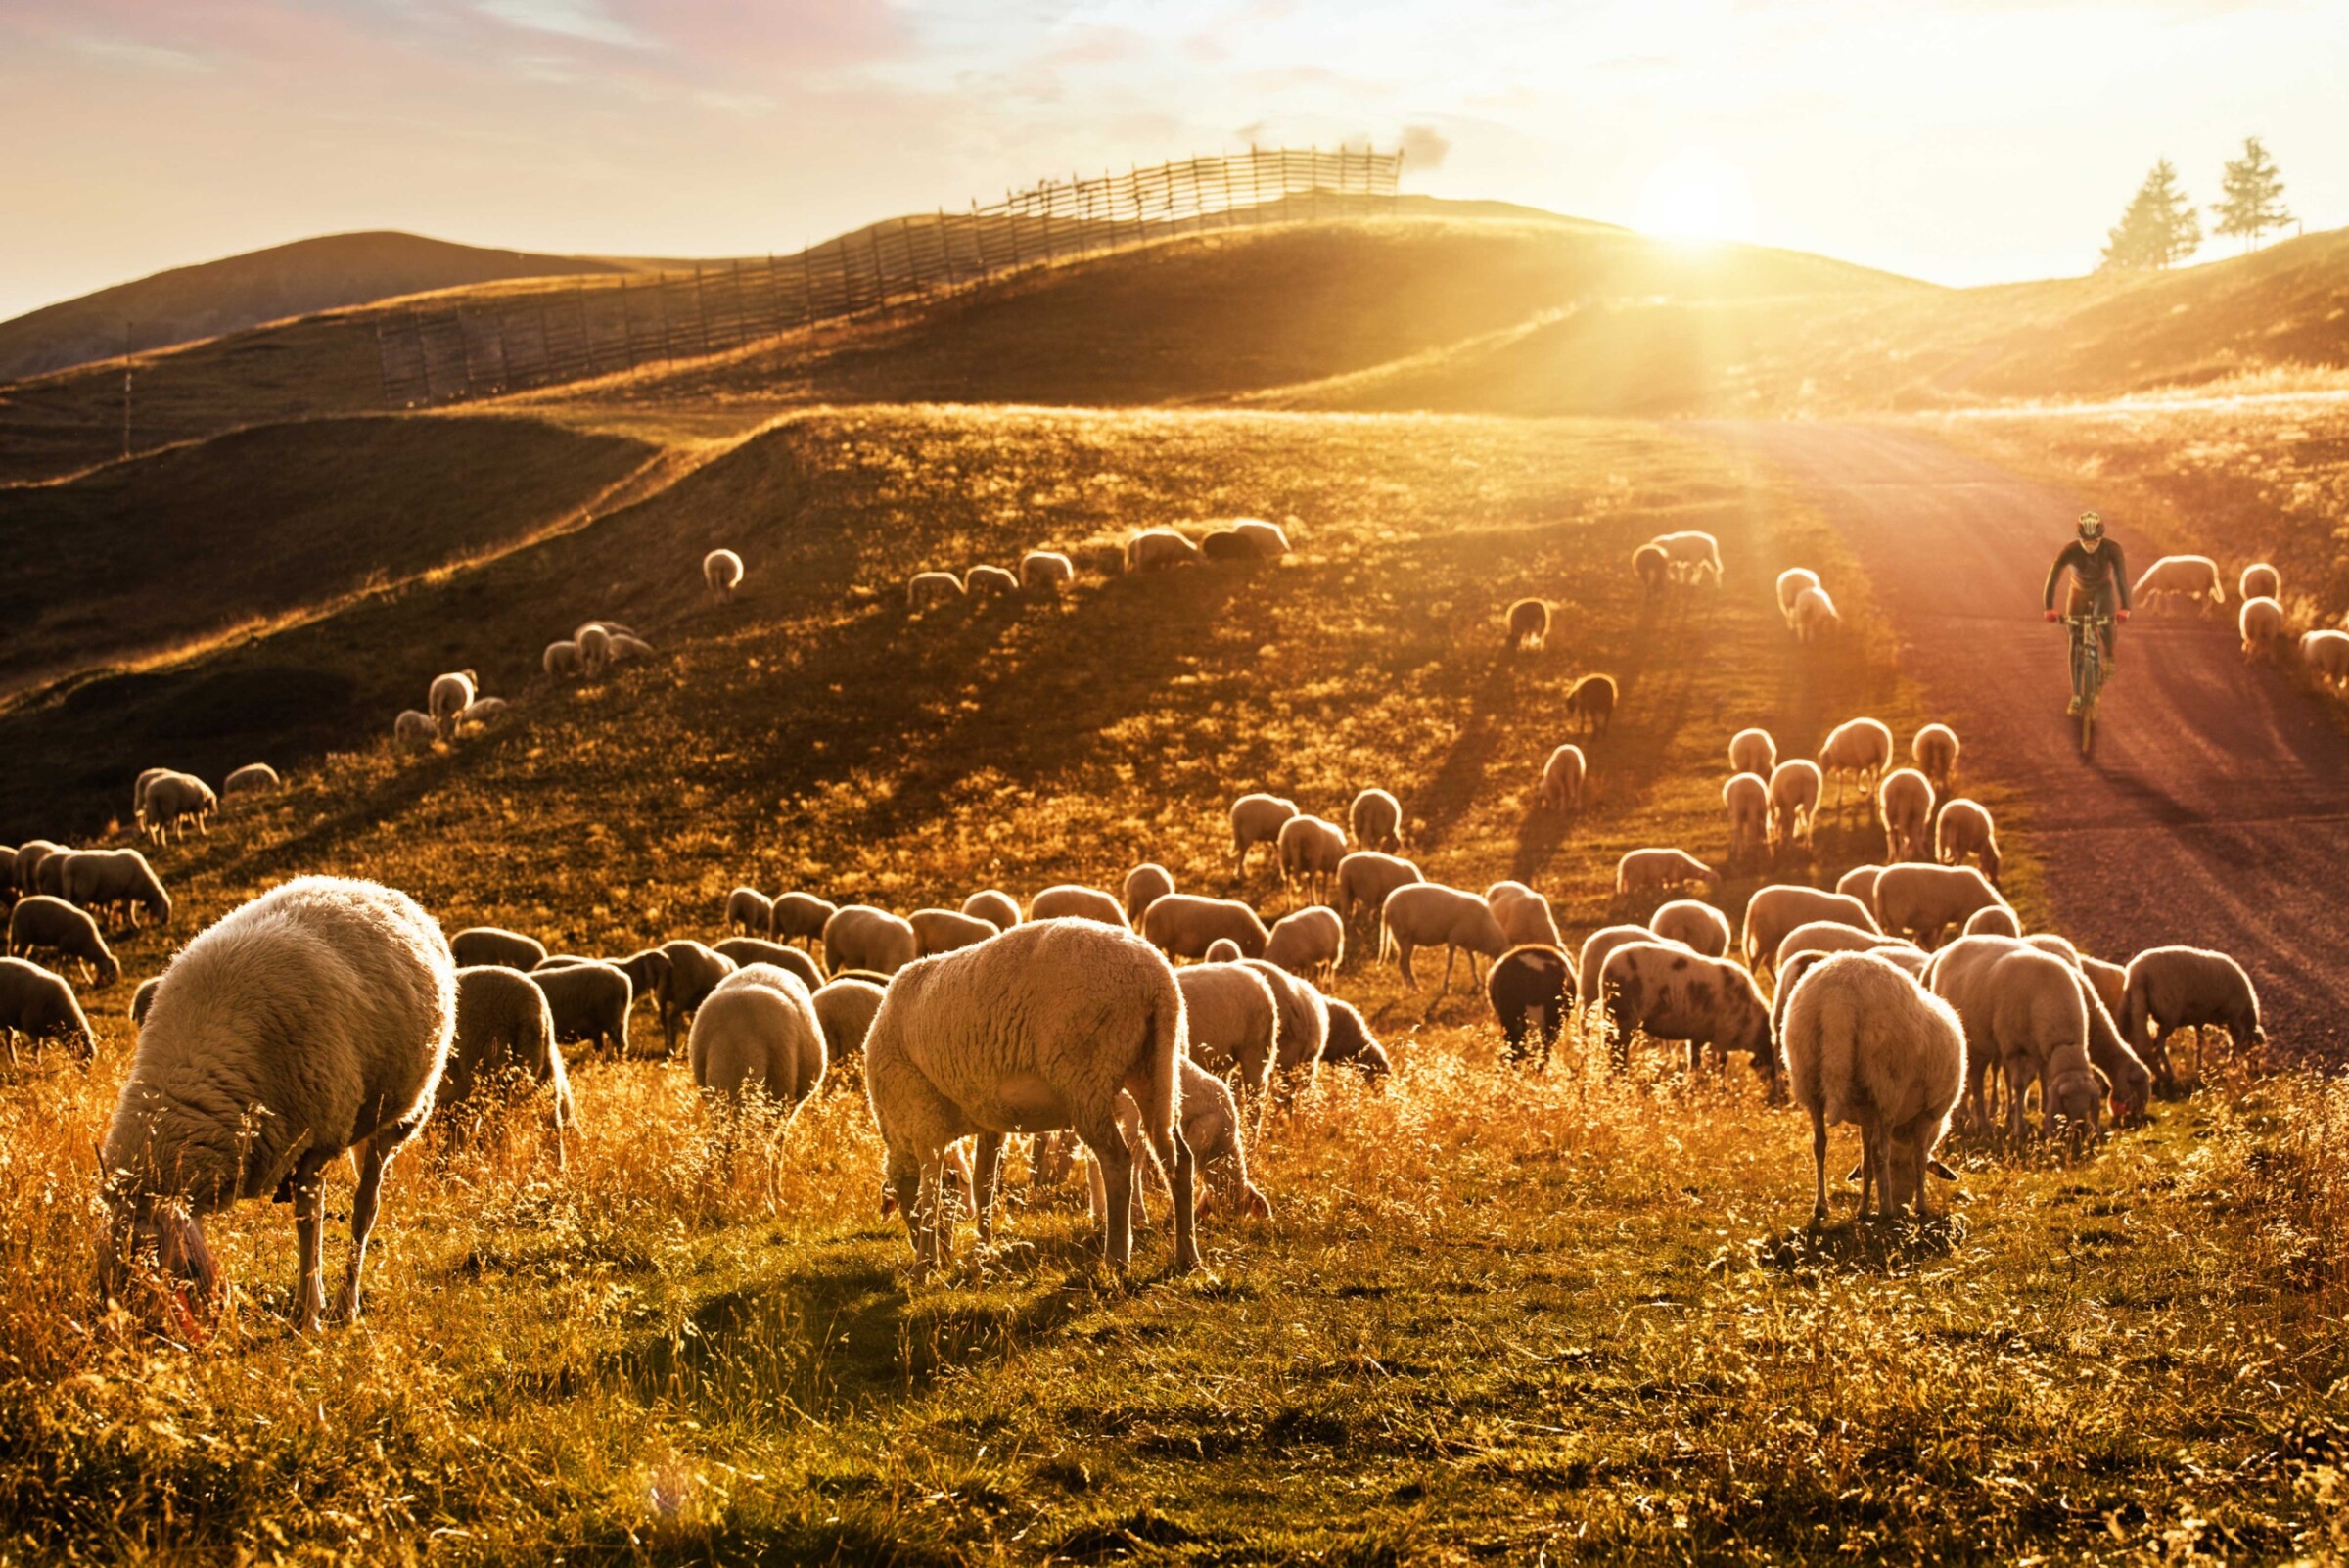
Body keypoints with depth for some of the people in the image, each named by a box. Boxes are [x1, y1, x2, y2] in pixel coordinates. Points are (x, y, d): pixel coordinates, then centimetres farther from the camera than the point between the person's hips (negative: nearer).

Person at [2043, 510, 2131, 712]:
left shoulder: (2112, 548, -31)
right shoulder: (2070, 550, -31)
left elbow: (2121, 576, -39)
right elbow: (2053, 577, -38)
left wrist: (2124, 607, -52)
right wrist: (2048, 608, -51)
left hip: (2103, 589, -1)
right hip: (2079, 591, 1)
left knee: (2104, 617, -33)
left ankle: (2110, 656, -3)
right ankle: (2076, 694, 7)